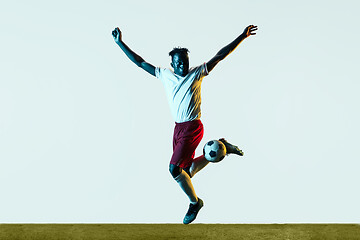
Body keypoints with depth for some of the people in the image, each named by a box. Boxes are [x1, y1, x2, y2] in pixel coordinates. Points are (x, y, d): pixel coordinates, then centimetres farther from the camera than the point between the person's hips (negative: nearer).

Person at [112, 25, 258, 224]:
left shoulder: (196, 74, -2)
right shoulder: (165, 75, 8)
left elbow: (220, 56, -3)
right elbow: (140, 62, 11)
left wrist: (242, 36, -6)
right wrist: (120, 43, 8)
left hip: (192, 128, -6)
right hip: (178, 128, 6)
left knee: (174, 168, -16)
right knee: (187, 171, 11)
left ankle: (195, 202, 6)